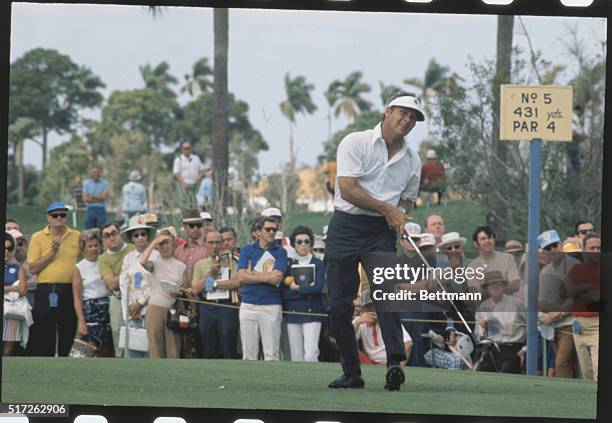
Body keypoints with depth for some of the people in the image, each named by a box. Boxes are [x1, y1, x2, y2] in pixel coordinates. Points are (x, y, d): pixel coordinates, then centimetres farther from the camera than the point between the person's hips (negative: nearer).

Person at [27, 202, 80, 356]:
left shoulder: (77, 236, 9)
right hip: (46, 292, -2)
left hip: (70, 291, 2)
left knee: (68, 337, 6)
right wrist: (52, 252, -11)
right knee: (43, 338, -1)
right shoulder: (38, 238, 4)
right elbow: (33, 268, -3)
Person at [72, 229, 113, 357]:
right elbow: (77, 298, -5)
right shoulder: (78, 268, 0)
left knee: (107, 351, 3)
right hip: (89, 310, -4)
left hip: (107, 310, 4)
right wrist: (81, 321, -12)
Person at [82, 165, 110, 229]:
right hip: (90, 209, 1)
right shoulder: (86, 183, 7)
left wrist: (93, 197, -8)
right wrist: (99, 198, -6)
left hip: (101, 210, -1)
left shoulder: (105, 183, 4)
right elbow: (85, 198, -1)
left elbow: (105, 196, -8)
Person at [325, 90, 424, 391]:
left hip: (382, 233, 2)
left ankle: (395, 363, -31)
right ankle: (351, 374, 6)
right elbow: (347, 188, -13)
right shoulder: (356, 143, -3)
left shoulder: (412, 161, 13)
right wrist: (387, 208, -16)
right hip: (345, 227, -2)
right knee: (340, 305, -2)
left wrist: (400, 217, -2)